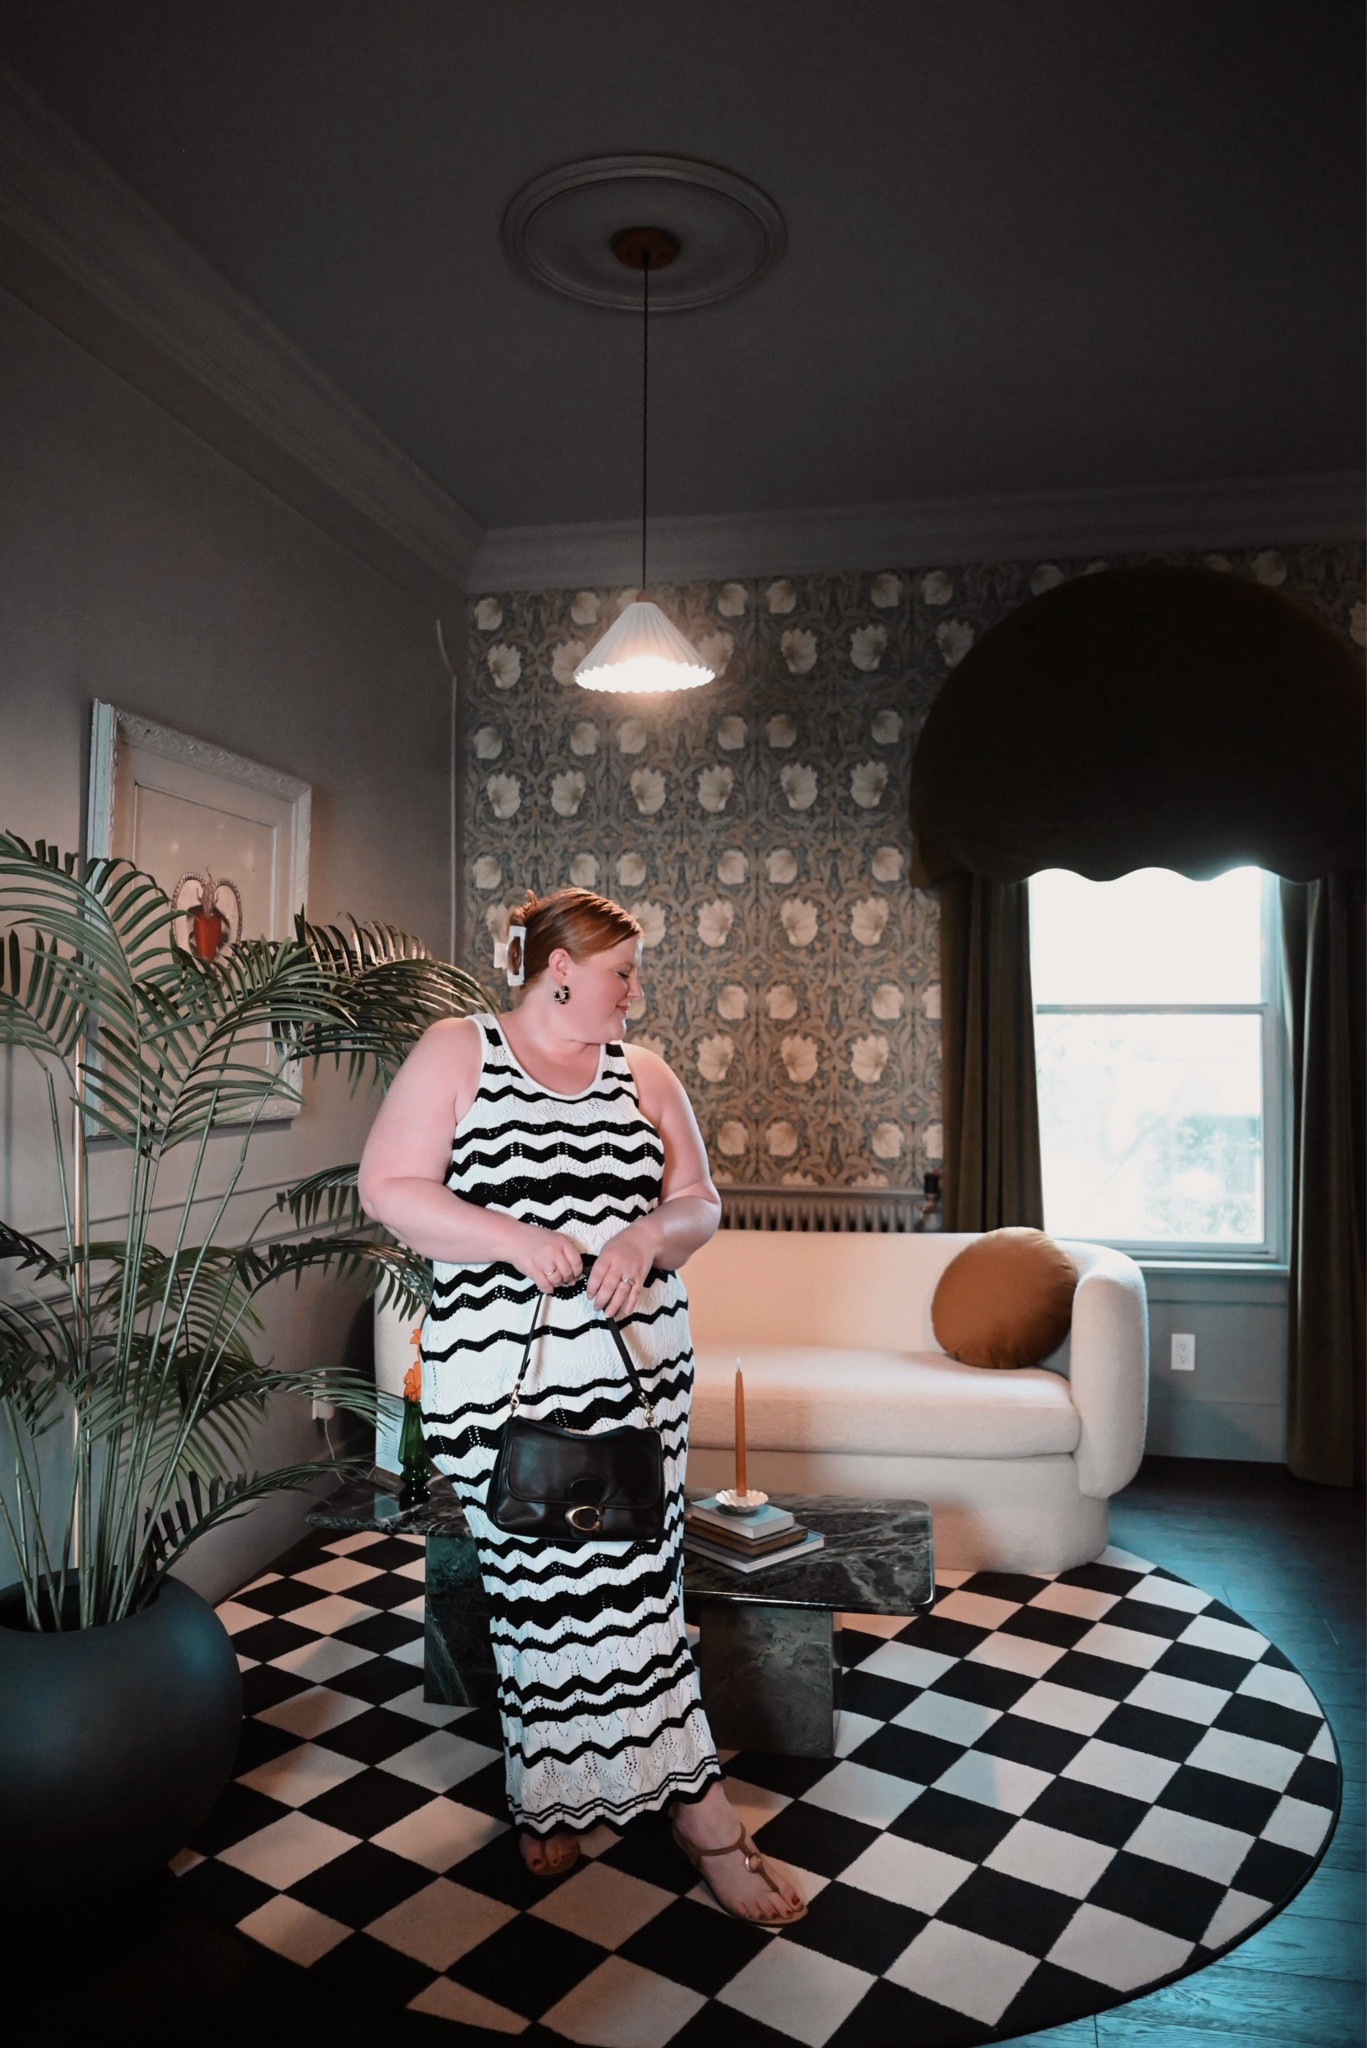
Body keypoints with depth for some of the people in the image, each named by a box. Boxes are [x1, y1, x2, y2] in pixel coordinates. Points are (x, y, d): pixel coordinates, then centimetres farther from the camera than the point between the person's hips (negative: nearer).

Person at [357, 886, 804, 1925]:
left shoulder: (642, 1074, 11)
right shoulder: (456, 1052, -1)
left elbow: (700, 1202, 11)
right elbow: (388, 1188, -7)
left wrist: (651, 1236, -12)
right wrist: (514, 1238, -18)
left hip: (637, 1366, 4)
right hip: (504, 1378, -3)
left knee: (624, 1577, 3)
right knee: (538, 1579, 1)